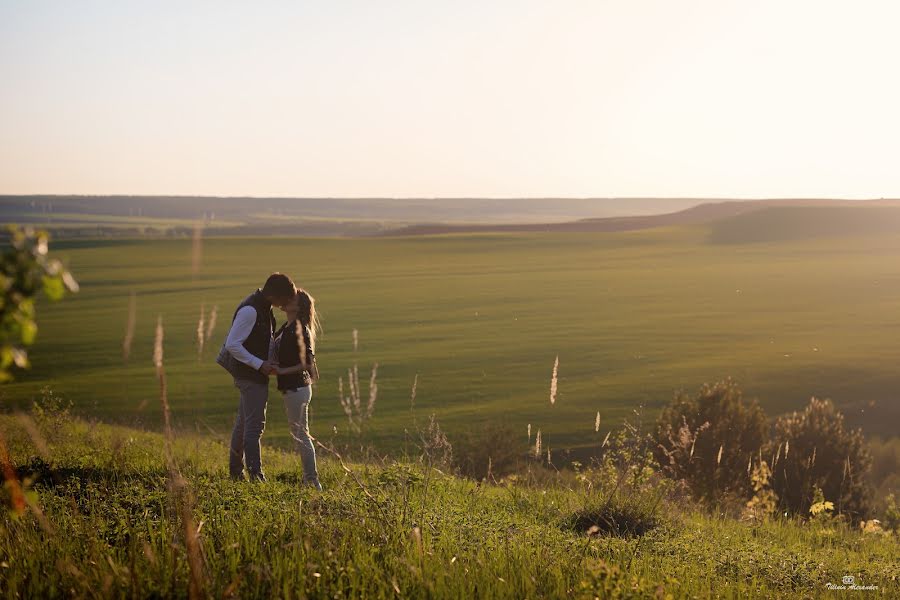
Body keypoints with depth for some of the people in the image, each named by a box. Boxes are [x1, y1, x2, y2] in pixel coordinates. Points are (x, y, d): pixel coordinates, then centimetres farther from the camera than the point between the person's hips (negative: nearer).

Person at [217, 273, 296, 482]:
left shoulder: (264, 307, 7)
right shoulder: (250, 310, -23)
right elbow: (232, 344, -24)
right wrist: (260, 364, -23)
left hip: (256, 373, 10)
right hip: (251, 375, -10)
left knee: (243, 421, 18)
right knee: (254, 424, -10)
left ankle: (236, 470, 28)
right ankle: (255, 474, -10)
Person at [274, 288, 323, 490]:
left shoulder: (299, 330, -18)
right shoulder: (286, 328, 10)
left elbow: (308, 362, -20)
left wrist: (283, 371, -19)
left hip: (297, 388, -10)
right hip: (291, 388, 10)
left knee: (301, 435, -3)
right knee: (299, 435, 15)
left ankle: (313, 481, 3)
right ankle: (309, 478, 23)